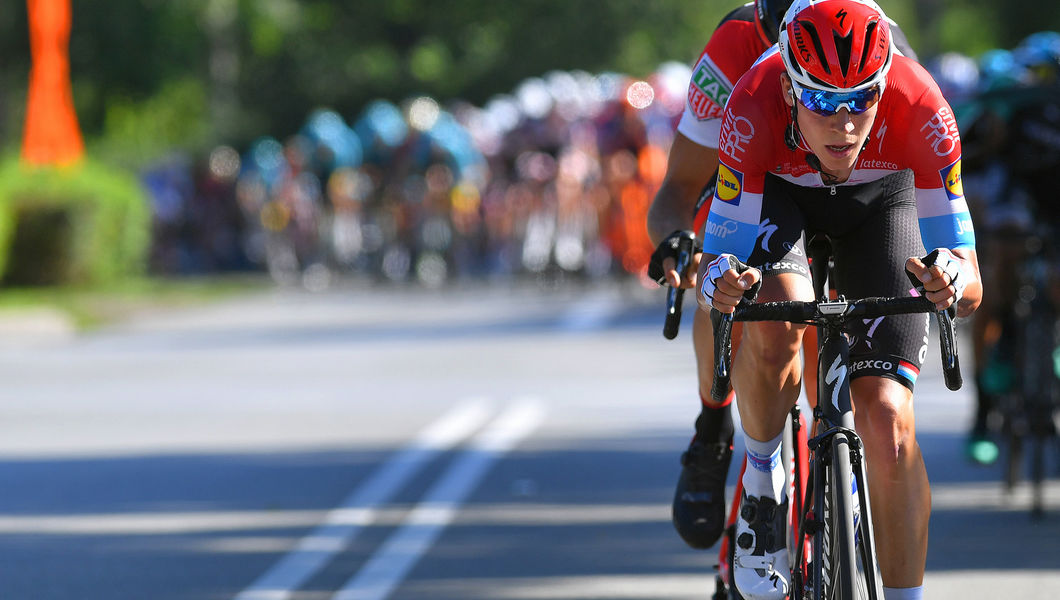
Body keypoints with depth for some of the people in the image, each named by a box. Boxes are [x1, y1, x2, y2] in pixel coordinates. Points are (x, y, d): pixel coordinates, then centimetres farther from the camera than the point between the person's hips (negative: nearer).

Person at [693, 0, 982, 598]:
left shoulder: (919, 108, -37)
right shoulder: (754, 107, -39)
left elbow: (972, 289, -33)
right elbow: (718, 263, -33)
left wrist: (952, 281, -56)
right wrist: (716, 280, -57)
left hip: (879, 196, 1)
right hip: (775, 190, 0)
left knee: (889, 420, -15)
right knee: (776, 321, -33)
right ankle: (762, 481, -6)